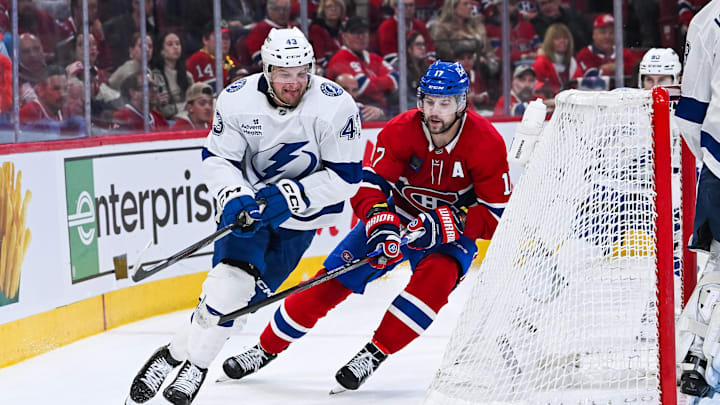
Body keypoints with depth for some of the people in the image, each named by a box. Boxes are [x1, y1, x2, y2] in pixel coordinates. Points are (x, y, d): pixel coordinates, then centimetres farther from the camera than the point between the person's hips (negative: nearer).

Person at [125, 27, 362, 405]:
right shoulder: (237, 100, -15)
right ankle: (173, 355, -6)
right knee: (230, 281, -19)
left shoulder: (335, 106, -22)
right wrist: (234, 197, -24)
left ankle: (193, 363, 7)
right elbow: (217, 158, -6)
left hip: (302, 212, -1)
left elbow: (345, 176, -18)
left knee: (247, 295, -7)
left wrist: (290, 196, -26)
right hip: (248, 201, 1)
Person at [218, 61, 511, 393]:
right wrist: (380, 220, -41)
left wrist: (449, 223, -34)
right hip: (397, 218, 2)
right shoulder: (401, 131, -19)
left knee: (436, 278, -33)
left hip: (456, 230, -2)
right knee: (334, 278, -6)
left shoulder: (486, 142, -23)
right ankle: (267, 348, 10)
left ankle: (375, 353, -22)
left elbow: (496, 215, -20)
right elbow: (368, 185, -22)